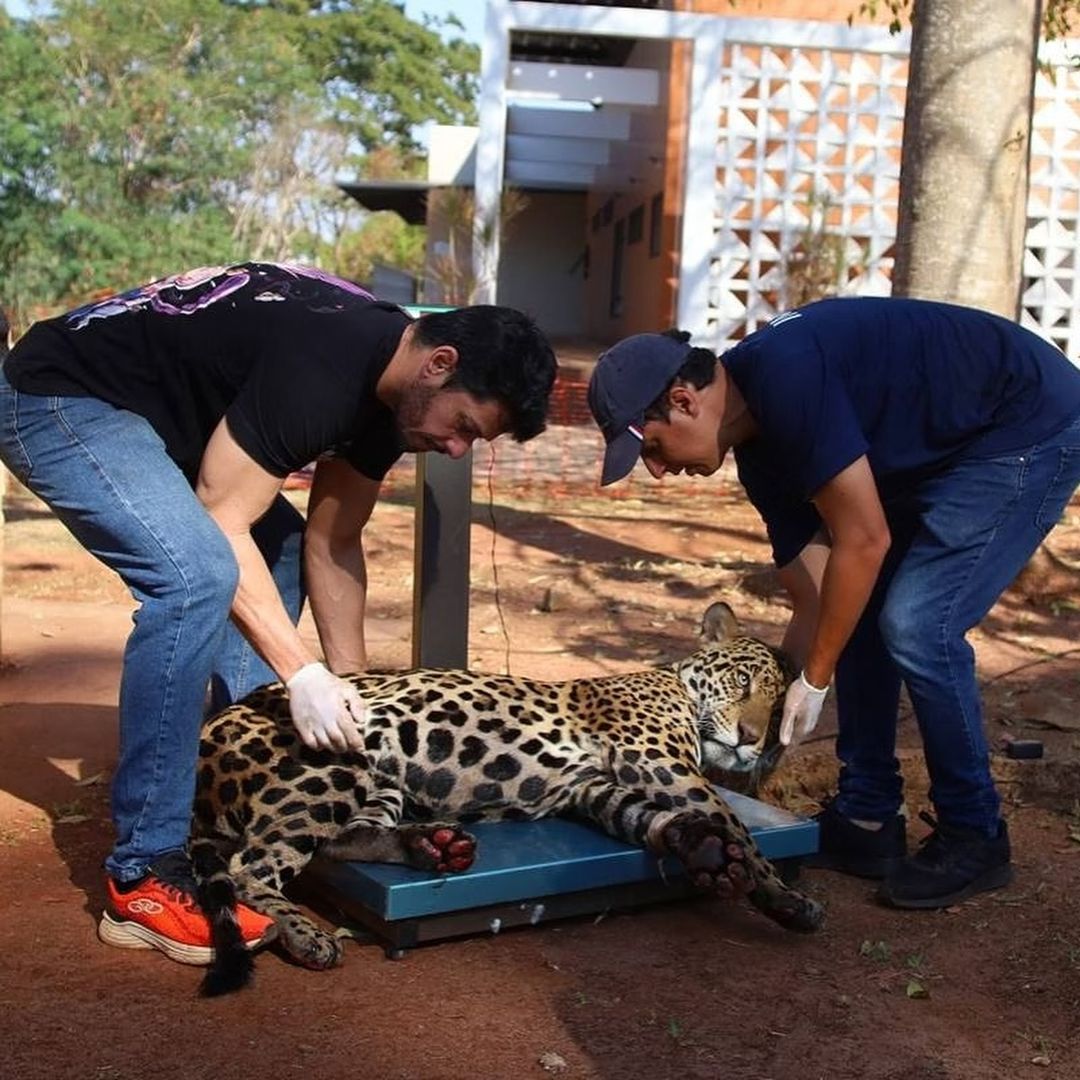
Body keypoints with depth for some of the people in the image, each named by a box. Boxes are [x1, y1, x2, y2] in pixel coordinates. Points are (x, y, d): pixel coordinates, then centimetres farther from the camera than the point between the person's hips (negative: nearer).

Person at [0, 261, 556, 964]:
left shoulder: (388, 385, 1)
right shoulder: (320, 365, -29)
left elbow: (332, 544, 6)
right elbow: (219, 522, -27)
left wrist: (352, 690, 3)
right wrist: (303, 674, -28)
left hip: (147, 412, 10)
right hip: (60, 399, -10)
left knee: (282, 549, 11)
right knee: (199, 577, -27)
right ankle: (145, 878, -20)